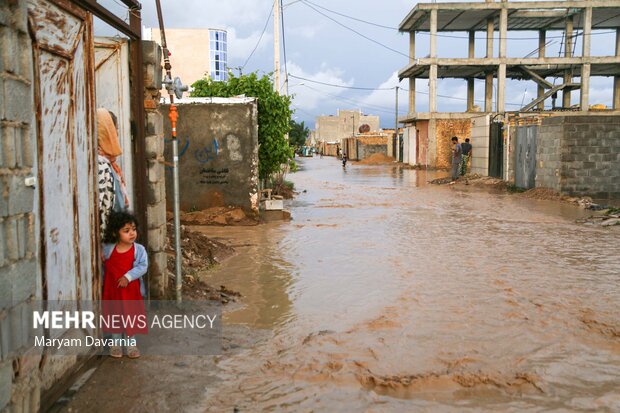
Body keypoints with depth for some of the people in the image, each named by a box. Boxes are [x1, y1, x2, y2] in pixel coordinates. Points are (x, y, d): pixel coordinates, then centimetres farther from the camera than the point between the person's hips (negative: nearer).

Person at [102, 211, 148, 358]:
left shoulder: (139, 249, -11)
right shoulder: (108, 249, -6)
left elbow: (143, 266, -18)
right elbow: (103, 266, 8)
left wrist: (128, 276, -26)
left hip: (131, 289, -1)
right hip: (112, 289, 1)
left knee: (131, 316, 8)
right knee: (114, 315, 13)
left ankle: (131, 344, 24)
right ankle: (116, 343, 29)